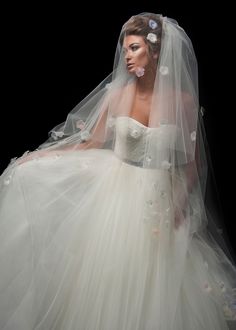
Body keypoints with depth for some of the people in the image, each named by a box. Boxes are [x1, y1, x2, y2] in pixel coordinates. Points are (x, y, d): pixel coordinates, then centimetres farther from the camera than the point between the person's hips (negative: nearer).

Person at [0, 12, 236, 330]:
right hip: (115, 189, 2)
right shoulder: (117, 93, -3)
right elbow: (93, 143, 4)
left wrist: (181, 201, -15)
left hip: (160, 199, -1)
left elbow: (193, 161, -1)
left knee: (152, 283, 7)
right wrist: (40, 156, 1)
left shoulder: (183, 100, -7)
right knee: (105, 276, 9)